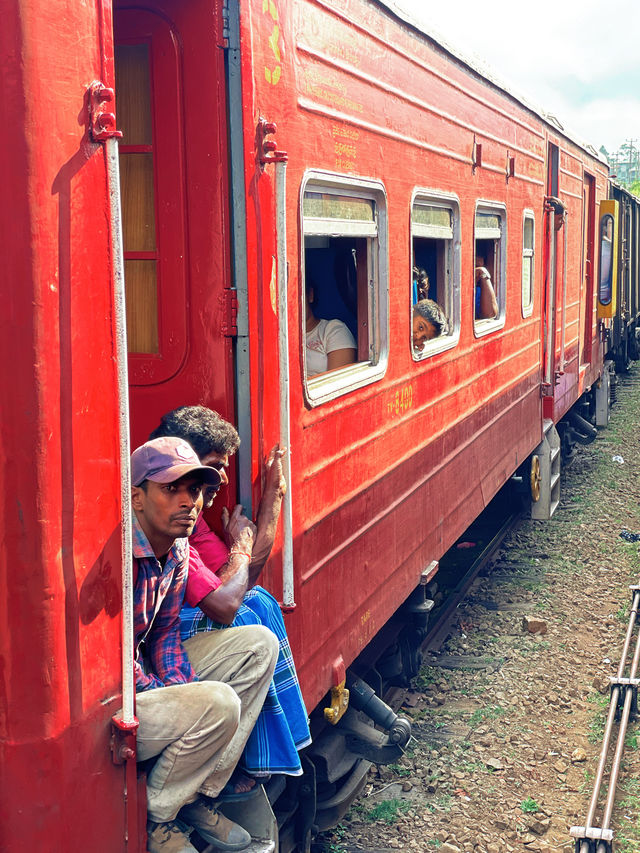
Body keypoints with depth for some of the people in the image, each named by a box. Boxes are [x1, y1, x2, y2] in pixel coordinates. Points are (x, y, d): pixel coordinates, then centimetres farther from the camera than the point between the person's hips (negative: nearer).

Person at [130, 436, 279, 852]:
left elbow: (165, 632, 8)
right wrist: (175, 702, -19)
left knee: (259, 645, 4)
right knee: (217, 704, -31)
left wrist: (182, 688, -8)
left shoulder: (178, 549, 2)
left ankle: (198, 796, 5)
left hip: (148, 678, 10)